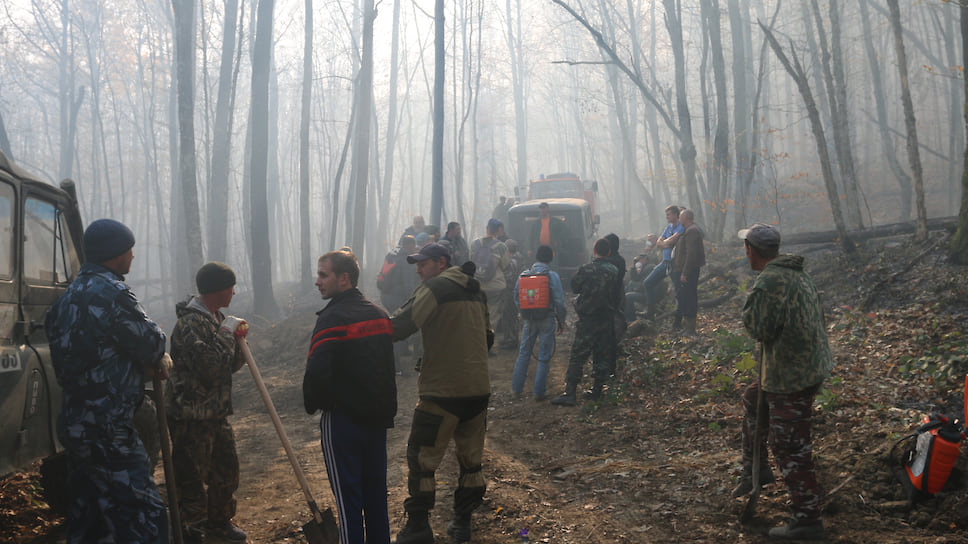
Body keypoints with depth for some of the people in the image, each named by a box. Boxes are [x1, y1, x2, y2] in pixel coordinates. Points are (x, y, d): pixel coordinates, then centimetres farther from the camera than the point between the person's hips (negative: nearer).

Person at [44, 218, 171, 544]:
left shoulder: (73, 293, 13)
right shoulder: (110, 292, -16)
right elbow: (151, 343, -11)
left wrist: (148, 359, 3)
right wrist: (160, 359, 12)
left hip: (75, 423, 10)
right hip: (105, 431, -10)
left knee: (87, 517, 17)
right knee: (143, 516, -9)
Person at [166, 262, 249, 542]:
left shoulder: (218, 318, 12)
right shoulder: (191, 323, -20)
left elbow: (231, 366, 15)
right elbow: (210, 366, -29)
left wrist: (238, 341, -4)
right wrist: (227, 334, -18)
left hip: (216, 412, 10)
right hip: (191, 416, -10)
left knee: (226, 469, 19)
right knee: (192, 476, 1)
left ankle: (219, 519, 36)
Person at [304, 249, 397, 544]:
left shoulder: (332, 319, -16)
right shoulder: (379, 314, 9)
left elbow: (317, 373, -24)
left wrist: (312, 404, -6)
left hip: (342, 419, -7)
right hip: (378, 419, 7)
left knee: (348, 498, 0)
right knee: (376, 493, 16)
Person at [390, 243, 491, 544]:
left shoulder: (436, 287, -9)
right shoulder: (476, 291, 15)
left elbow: (403, 324, -19)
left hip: (442, 391, -7)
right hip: (479, 389, 7)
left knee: (422, 460, 4)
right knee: (471, 459, 16)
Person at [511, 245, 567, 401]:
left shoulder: (524, 275, 1)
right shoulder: (552, 276, -11)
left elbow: (516, 299, 8)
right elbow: (559, 301, -12)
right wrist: (561, 320, 1)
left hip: (529, 320, 3)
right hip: (547, 320, -3)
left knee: (524, 353, 15)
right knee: (544, 357, 4)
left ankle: (516, 388, 18)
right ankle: (539, 391, 5)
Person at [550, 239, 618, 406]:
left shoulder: (586, 269, -11)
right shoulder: (614, 271, 2)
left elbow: (575, 288, 0)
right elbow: (614, 292, 12)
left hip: (587, 319, -4)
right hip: (606, 319, 4)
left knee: (577, 356, -4)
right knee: (601, 355, 14)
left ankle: (569, 393, -11)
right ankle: (597, 390, 19)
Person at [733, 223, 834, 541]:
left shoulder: (770, 280, -21)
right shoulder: (797, 274, 11)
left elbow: (759, 328, -25)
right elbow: (815, 316, 17)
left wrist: (749, 304, -7)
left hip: (792, 376, -11)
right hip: (811, 365, 11)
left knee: (791, 448, -4)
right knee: (753, 400, 29)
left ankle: (808, 520, 1)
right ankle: (755, 470, 40)